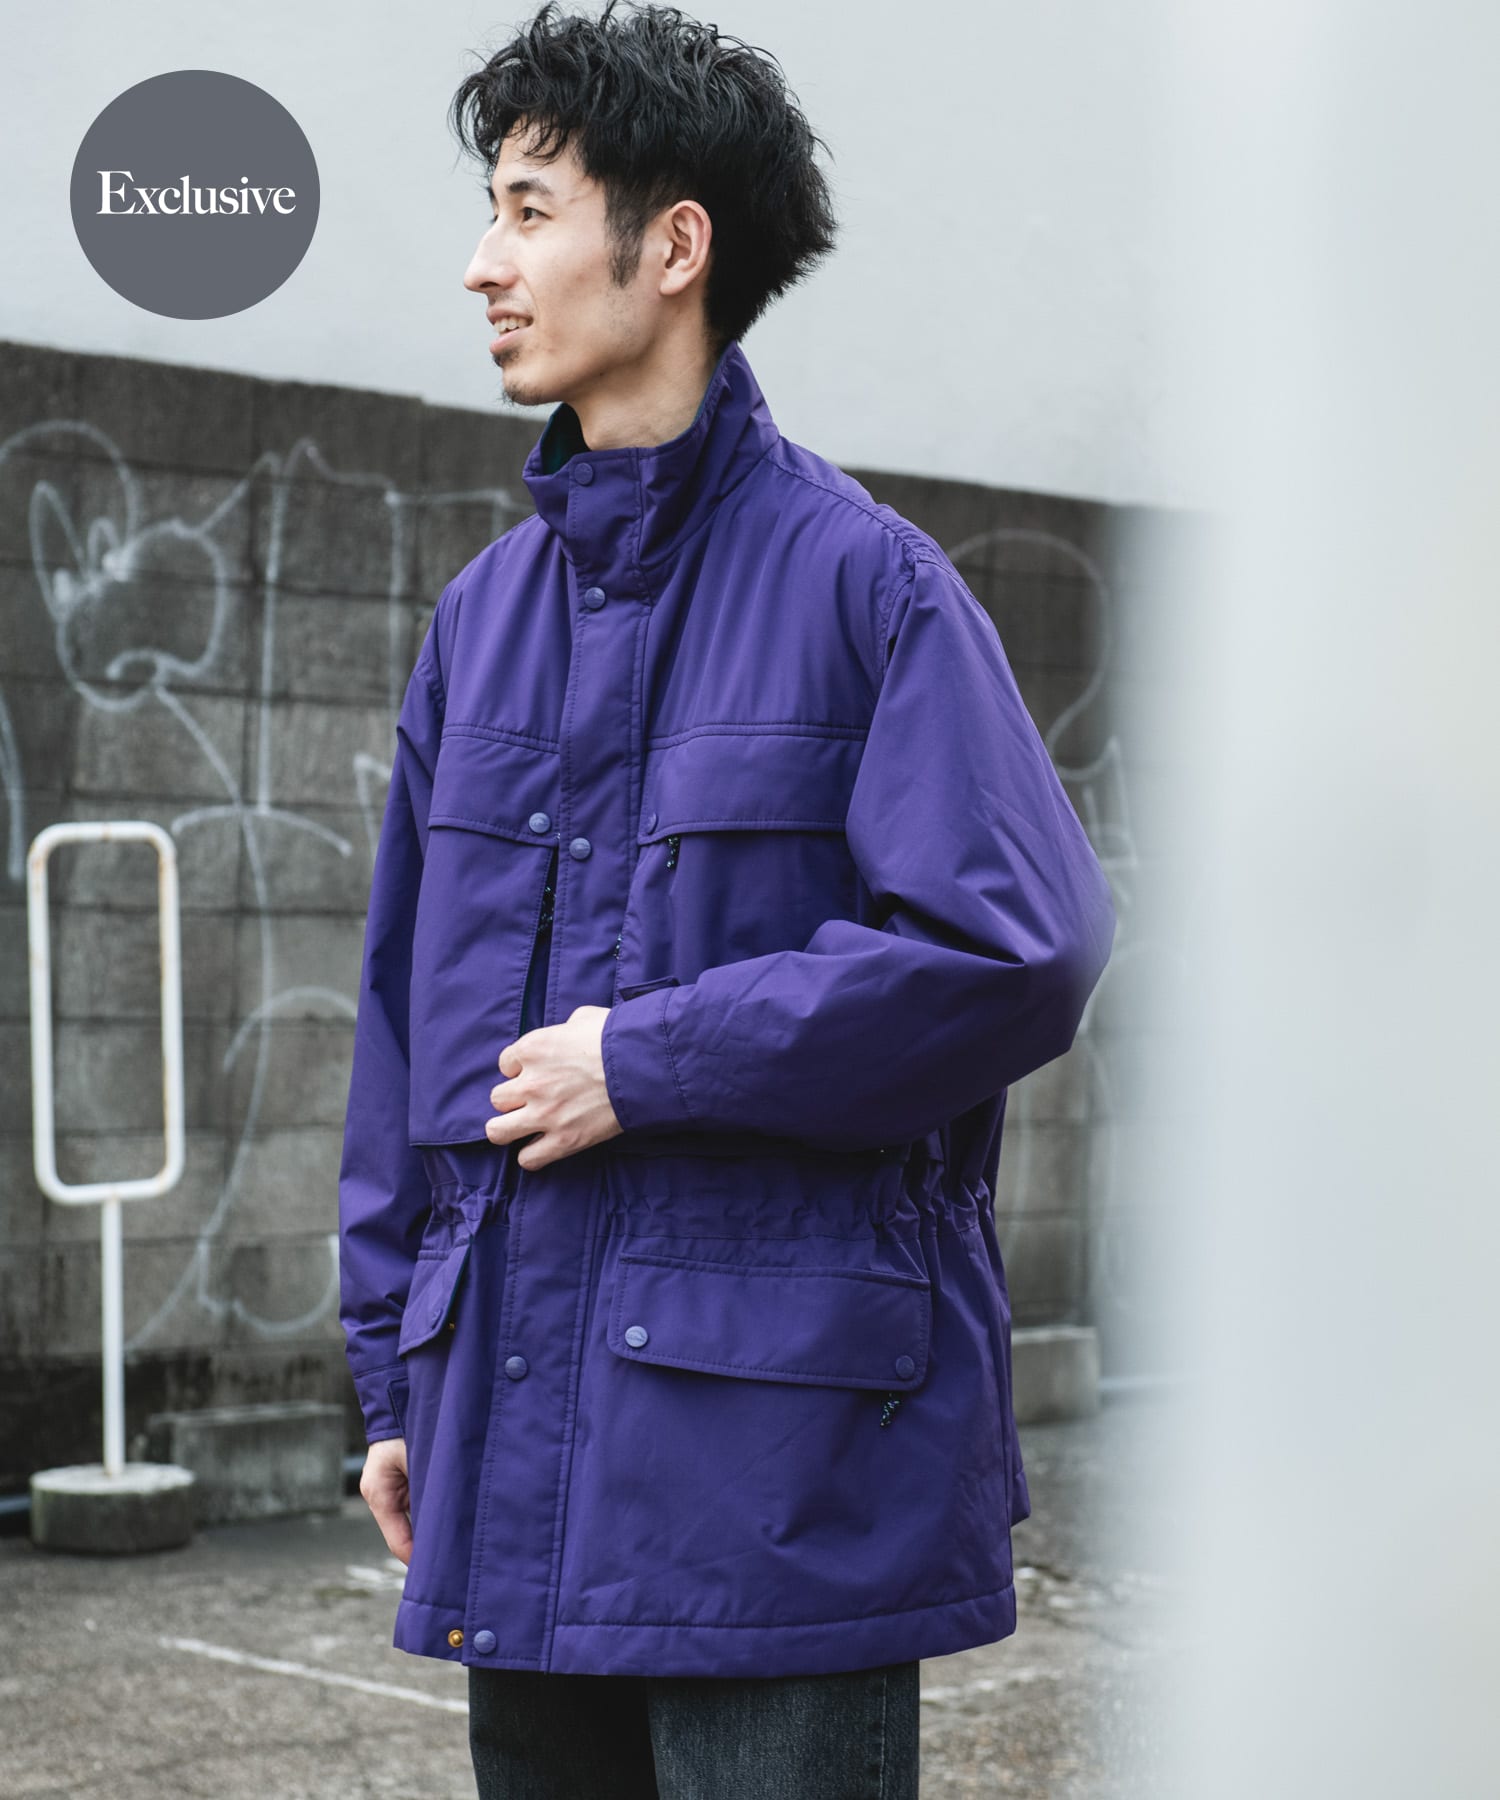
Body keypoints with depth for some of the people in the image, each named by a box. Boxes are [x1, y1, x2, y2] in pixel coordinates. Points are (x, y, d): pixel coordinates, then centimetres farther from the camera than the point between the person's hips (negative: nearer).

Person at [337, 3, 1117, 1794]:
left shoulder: (861, 578, -7)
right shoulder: (486, 607, 12)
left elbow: (1017, 949, -16)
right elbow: (406, 1003, 15)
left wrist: (652, 1060, -13)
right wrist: (395, 1379, 13)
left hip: (785, 1433, -6)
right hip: (522, 1433, 6)